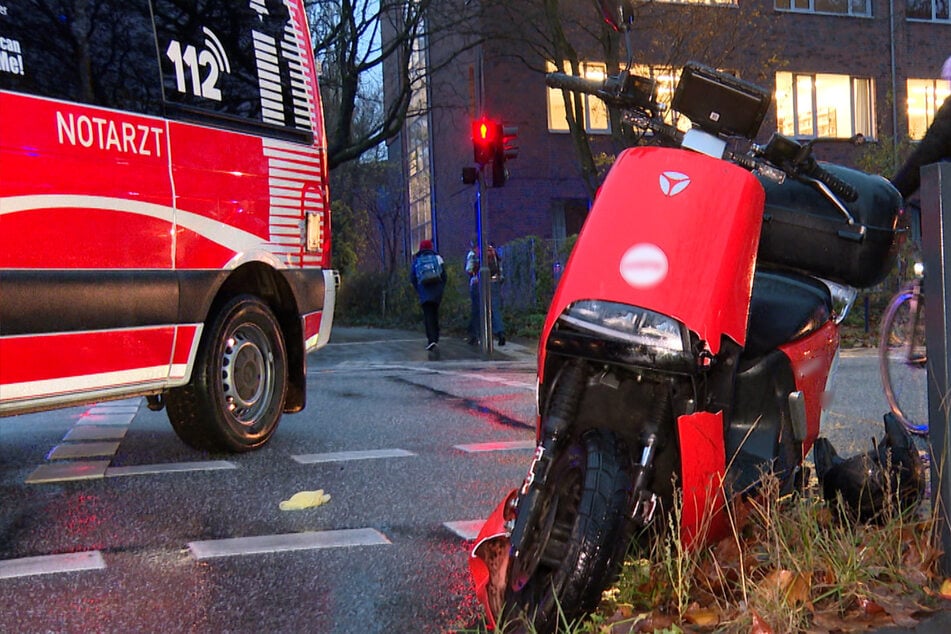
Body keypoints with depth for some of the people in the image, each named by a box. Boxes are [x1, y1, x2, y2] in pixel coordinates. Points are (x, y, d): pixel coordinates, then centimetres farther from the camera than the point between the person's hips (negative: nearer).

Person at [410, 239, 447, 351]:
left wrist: (418, 290, 10)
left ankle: (431, 339, -18)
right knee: (435, 314, 16)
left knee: (428, 315, -3)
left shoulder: (416, 260, 7)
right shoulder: (437, 257, 8)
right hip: (437, 291, 2)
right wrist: (441, 288, 12)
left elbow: (412, 278, 4)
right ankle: (436, 338, 20)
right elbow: (444, 275, 4)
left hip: (424, 292, -2)